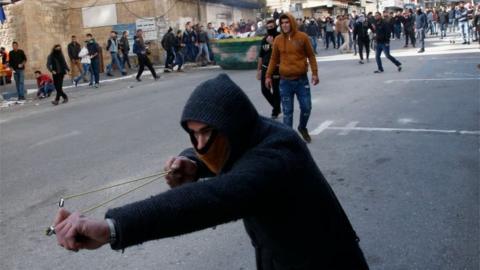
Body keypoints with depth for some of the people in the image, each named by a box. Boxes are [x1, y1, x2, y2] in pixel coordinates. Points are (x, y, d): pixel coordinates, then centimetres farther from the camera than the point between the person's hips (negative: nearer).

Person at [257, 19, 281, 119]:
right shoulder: (264, 39, 10)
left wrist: (272, 43, -20)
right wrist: (259, 69, 14)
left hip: (276, 69, -5)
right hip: (265, 68, 5)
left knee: (276, 91, 0)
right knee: (264, 90, 6)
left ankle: (275, 112, 16)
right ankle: (276, 107, 27)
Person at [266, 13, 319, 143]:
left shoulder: (302, 37, -2)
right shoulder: (278, 40, 2)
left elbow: (311, 56, 3)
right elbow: (274, 59, 10)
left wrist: (315, 73, -2)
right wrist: (268, 76, 7)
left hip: (302, 79, 0)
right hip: (285, 81, 0)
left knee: (306, 107, 5)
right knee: (287, 111, 3)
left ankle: (302, 127, 33)